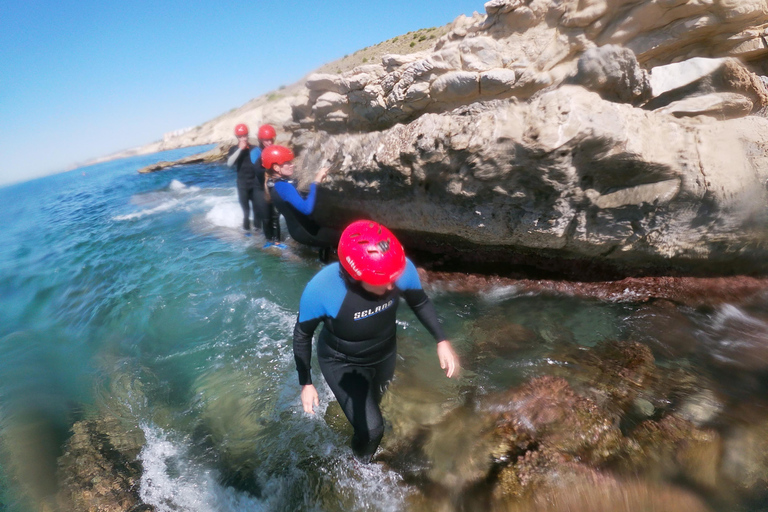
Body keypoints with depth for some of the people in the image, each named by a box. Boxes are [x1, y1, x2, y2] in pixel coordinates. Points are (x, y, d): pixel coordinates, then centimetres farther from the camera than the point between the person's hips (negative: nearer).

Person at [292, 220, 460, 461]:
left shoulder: (402, 269, -33)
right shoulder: (321, 289, -39)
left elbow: (420, 302, -9)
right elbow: (302, 335, -18)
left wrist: (442, 341, -17)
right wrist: (306, 384, -12)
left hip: (385, 354, 4)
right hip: (342, 363, -3)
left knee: (373, 403, 30)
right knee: (371, 428, -12)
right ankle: (360, 465, 25)